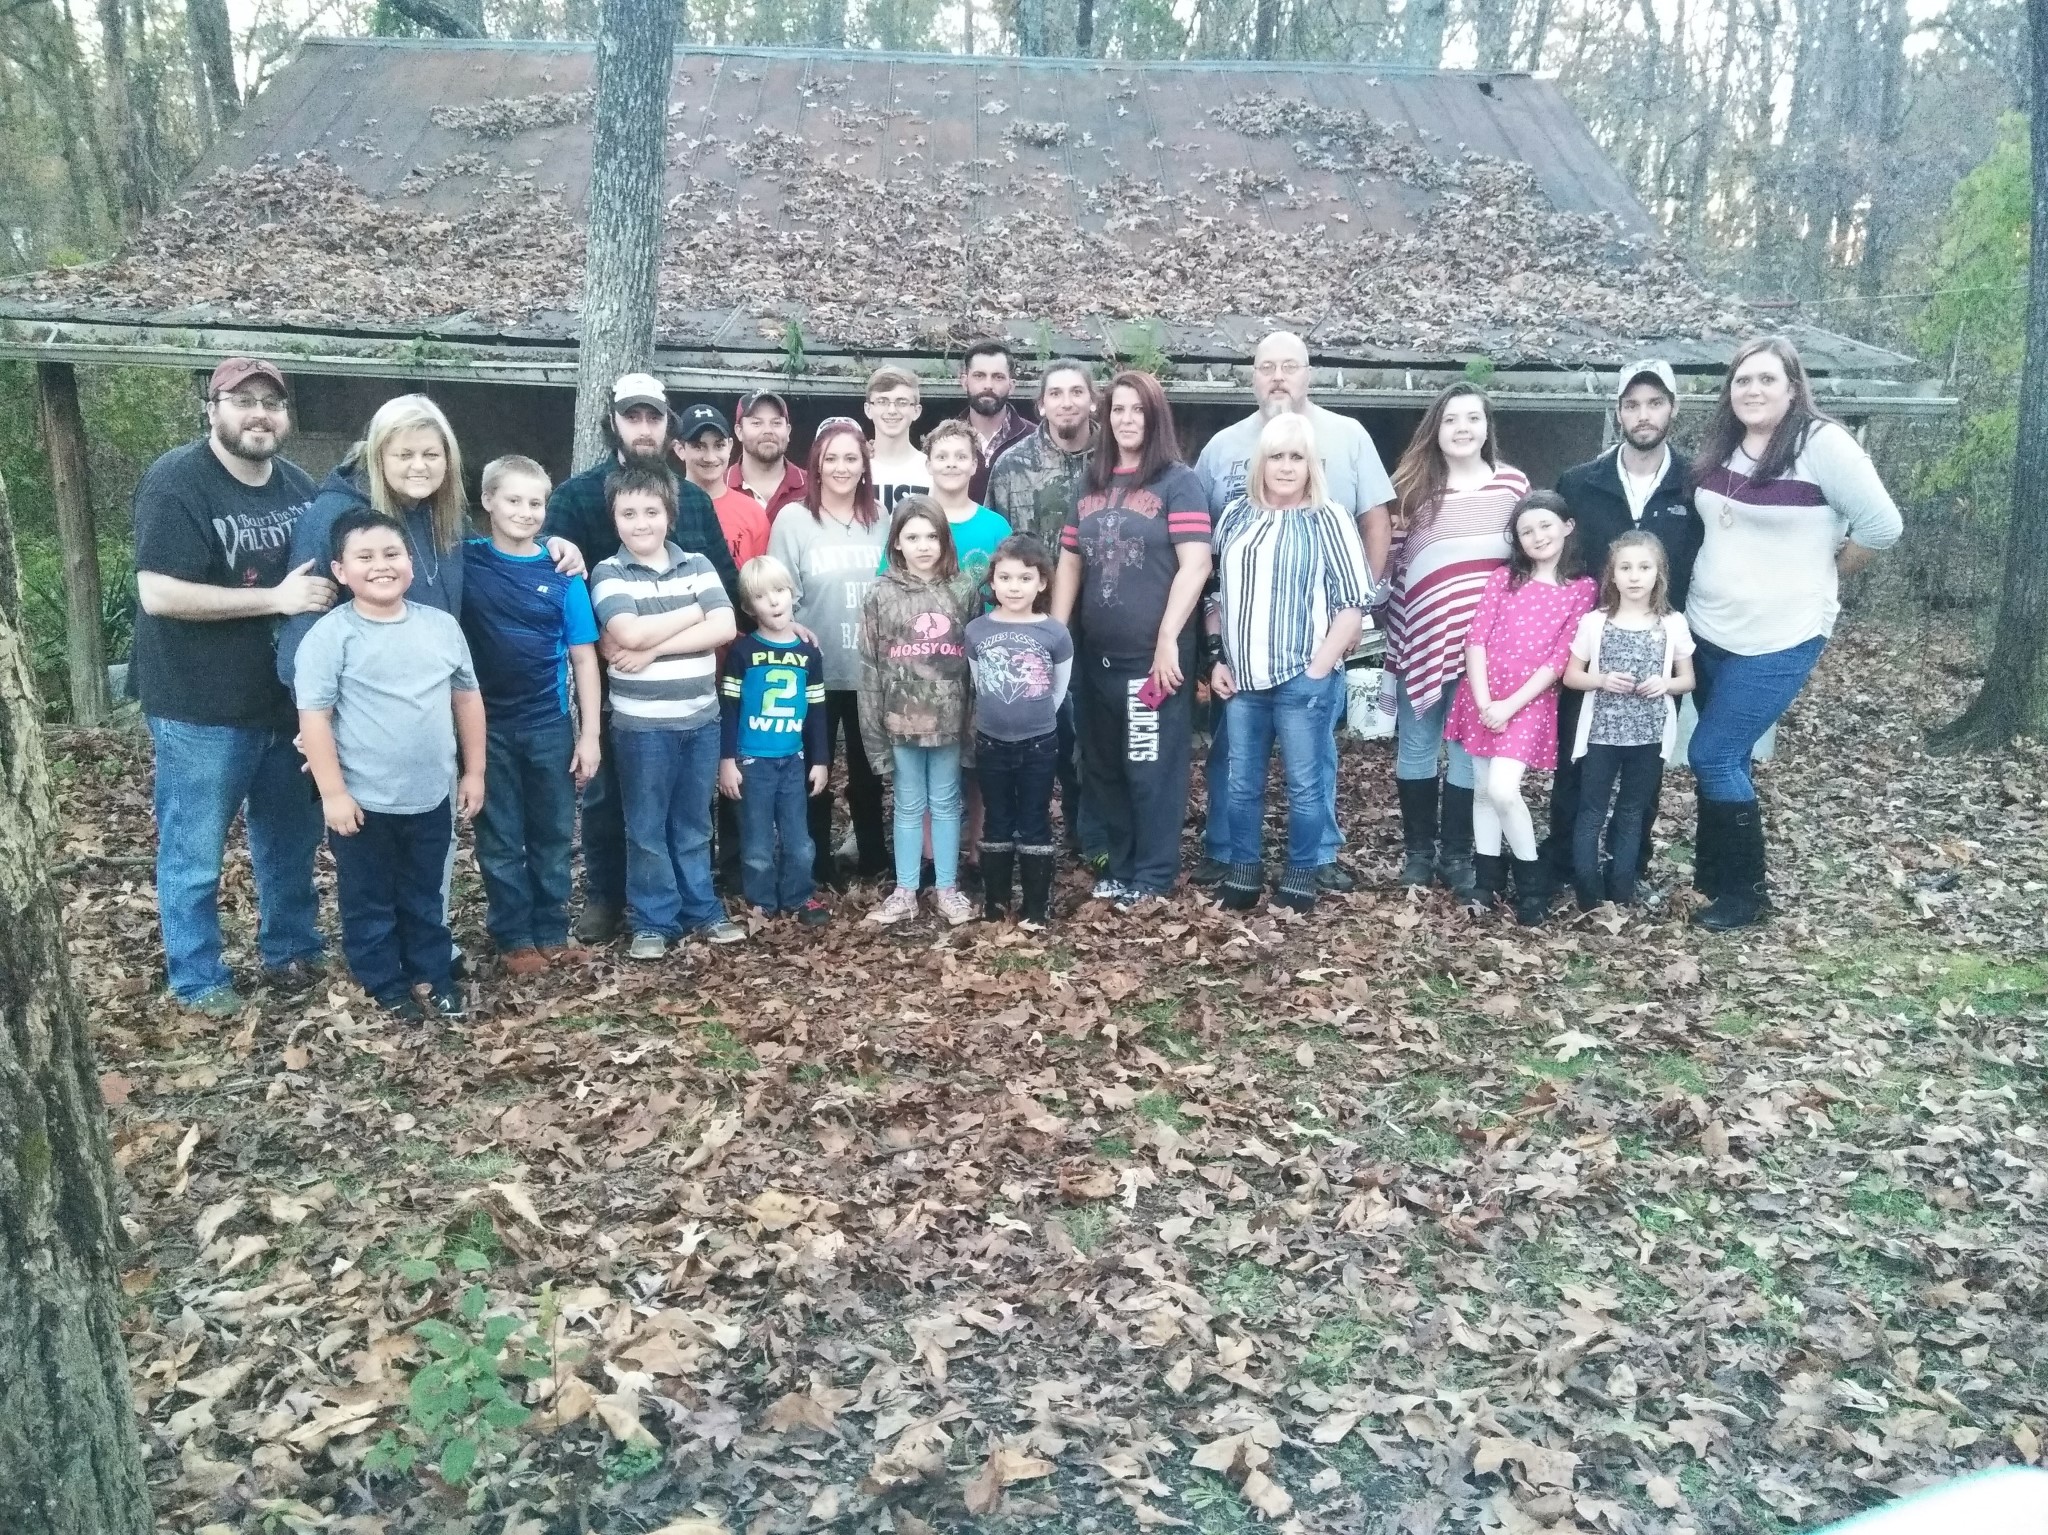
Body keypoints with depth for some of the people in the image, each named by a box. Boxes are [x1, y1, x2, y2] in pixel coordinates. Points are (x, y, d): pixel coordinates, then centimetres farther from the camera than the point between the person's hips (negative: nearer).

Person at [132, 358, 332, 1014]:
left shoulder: (299, 484, 6)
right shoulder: (174, 482, -15)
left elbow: (328, 569, 22)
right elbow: (159, 593, -23)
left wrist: (329, 592, 0)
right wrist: (275, 598, -24)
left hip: (290, 697, 7)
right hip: (203, 708, -6)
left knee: (291, 838, 18)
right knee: (195, 853, 5)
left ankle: (289, 949, 35)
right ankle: (198, 979, 20)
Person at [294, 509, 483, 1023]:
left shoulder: (442, 626, 1)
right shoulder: (330, 635, -12)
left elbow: (467, 697, 9)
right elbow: (314, 715, -13)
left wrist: (473, 771, 9)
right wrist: (332, 792, -15)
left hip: (431, 797, 4)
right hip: (363, 802, -3)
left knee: (425, 897, 19)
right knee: (369, 901, 12)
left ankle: (431, 976, 33)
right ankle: (385, 986, 27)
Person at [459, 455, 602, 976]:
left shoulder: (562, 574, -3)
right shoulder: (464, 561, -3)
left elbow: (583, 658, -1)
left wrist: (589, 734, -3)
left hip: (550, 726, 0)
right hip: (487, 725, 0)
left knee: (553, 835, 11)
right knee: (500, 840, 9)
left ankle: (552, 930, 26)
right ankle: (514, 937, 21)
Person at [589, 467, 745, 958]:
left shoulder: (698, 565, 4)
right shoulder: (608, 574, -4)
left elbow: (725, 628, -9)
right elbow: (630, 633, -21)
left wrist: (654, 650, -15)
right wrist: (696, 610, -9)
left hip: (702, 717, 3)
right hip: (642, 724, -3)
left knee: (694, 823, 15)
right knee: (647, 827, 6)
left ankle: (702, 910, 26)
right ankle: (653, 920, 17)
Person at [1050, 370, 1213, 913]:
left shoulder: (1178, 482, -3)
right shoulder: (1092, 483, 13)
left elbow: (1195, 565, -11)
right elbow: (1069, 563, 14)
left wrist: (1168, 639, -17)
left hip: (1153, 653, -6)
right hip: (1097, 653, 6)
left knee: (1153, 766, 1)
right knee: (1103, 765, 13)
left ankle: (1154, 875, 12)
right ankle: (1121, 864, 27)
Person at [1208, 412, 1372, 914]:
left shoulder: (1329, 519, -3)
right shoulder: (1236, 515, 10)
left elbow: (1354, 602, -6)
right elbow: (1216, 592, 14)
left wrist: (1319, 667, -10)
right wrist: (1217, 660, 6)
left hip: (1303, 678, -4)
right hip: (1241, 678, 4)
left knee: (1305, 783, 4)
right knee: (1241, 783, 9)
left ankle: (1303, 873, 19)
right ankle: (1243, 869, 23)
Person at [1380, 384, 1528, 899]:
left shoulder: (1513, 483, 5)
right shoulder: (1412, 484, 3)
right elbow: (1391, 557, 7)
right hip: (1421, 635, 0)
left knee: (1469, 747, 7)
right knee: (1416, 745, 8)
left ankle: (1457, 854, 17)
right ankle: (1417, 848, 21)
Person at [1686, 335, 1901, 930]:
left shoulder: (1822, 443, -14)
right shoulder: (1719, 448, 5)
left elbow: (1882, 525, -11)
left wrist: (1818, 577, 1)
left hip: (1779, 638, -6)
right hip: (1707, 630, 6)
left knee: (1713, 756, -6)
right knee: (1727, 758, 13)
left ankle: (1747, 890, 10)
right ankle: (1713, 875, 26)